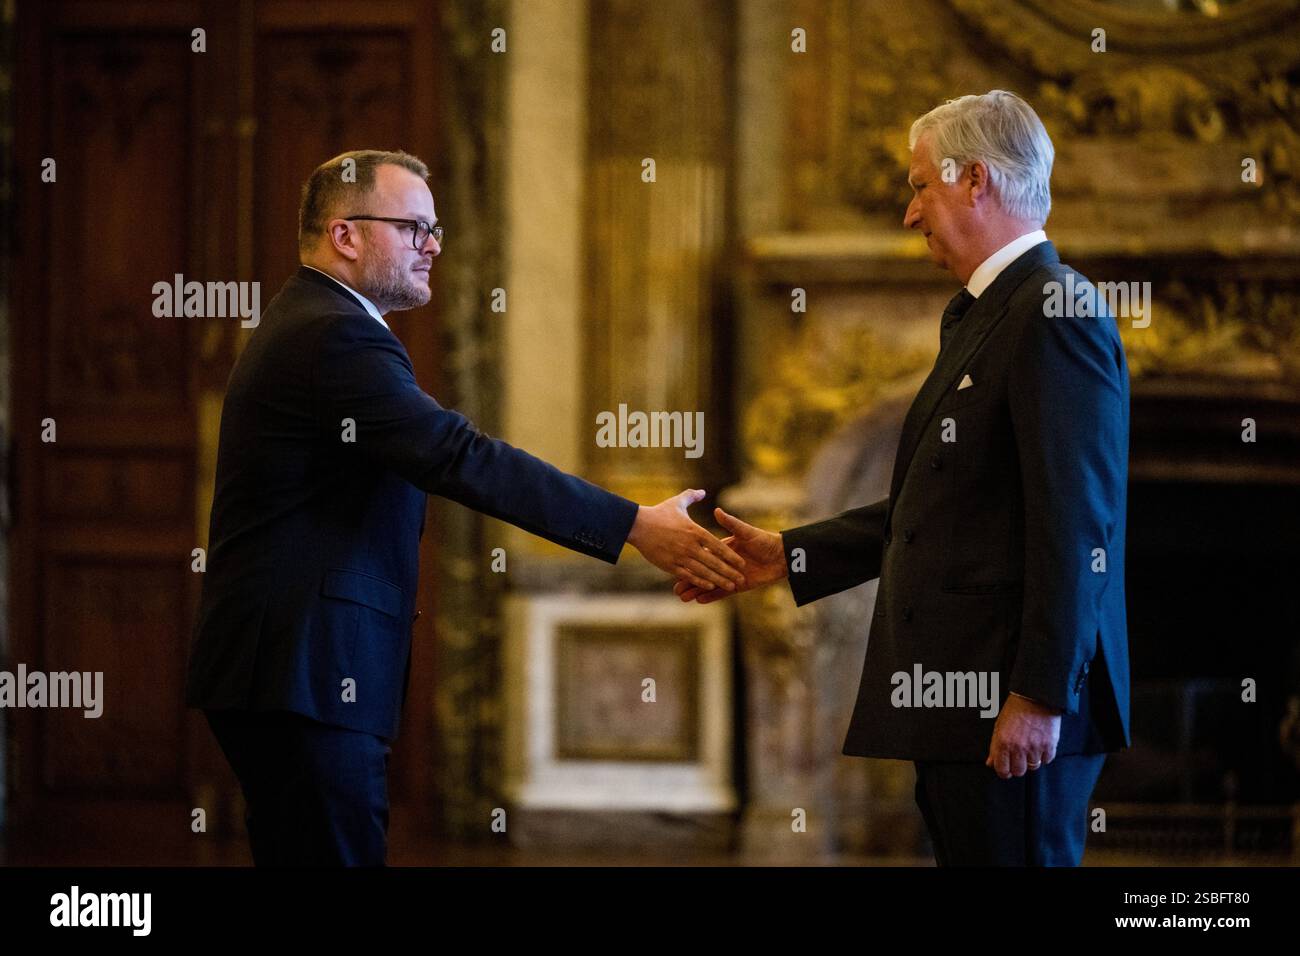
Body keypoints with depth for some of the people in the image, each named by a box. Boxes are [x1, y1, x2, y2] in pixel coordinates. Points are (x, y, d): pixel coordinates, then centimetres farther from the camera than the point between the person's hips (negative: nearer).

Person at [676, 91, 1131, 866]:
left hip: (1014, 706, -10)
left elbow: (1075, 528, -19)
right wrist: (788, 556, 20)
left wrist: (1041, 695, -22)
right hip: (956, 689, 10)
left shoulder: (1057, 315, -12)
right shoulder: (978, 315, 20)